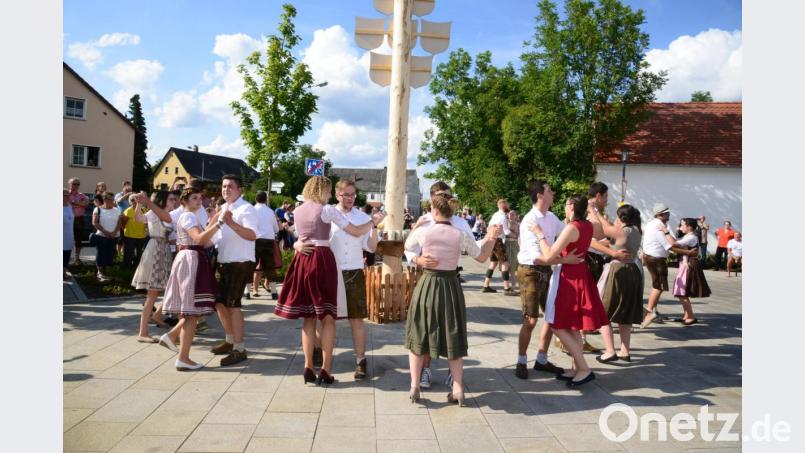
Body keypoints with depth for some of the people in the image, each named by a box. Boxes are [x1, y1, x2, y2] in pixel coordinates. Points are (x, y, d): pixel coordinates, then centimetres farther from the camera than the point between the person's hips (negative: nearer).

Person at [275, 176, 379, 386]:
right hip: (323, 260, -5)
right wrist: (373, 221, 11)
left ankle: (308, 368, 11)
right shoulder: (327, 210, -5)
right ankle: (325, 370, 3)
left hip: (302, 260, 5)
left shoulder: (298, 211, 13)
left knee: (308, 317, 11)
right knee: (328, 317, 3)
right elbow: (356, 232, -4)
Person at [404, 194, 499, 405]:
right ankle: (457, 389, 14)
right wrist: (492, 237, 9)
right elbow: (482, 257, 4)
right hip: (451, 286, 1)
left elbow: (408, 246, 13)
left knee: (419, 335, 14)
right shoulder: (462, 235, -8)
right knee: (452, 337, 13)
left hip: (427, 285, -1)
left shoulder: (423, 232, -9)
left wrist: (415, 226, 26)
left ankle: (414, 386, 13)